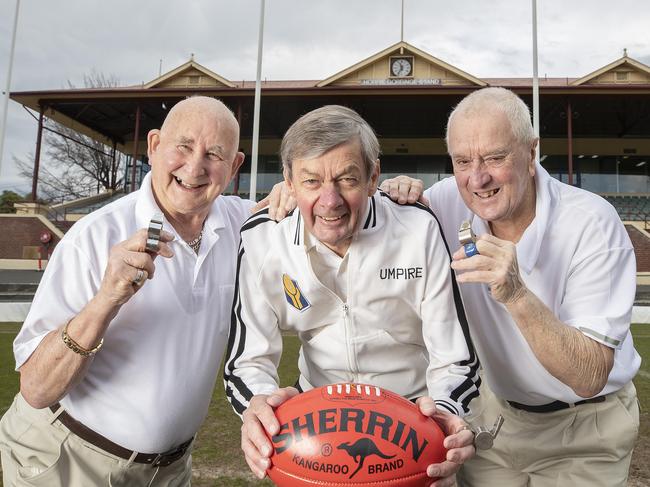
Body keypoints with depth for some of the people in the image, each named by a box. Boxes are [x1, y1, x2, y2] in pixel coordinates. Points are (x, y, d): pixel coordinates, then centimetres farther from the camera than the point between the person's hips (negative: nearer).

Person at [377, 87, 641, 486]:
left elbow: (589, 377, -30)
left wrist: (517, 294, -44)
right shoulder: (450, 201, -16)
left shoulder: (593, 223, -26)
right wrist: (395, 197, -23)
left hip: (584, 426, -3)